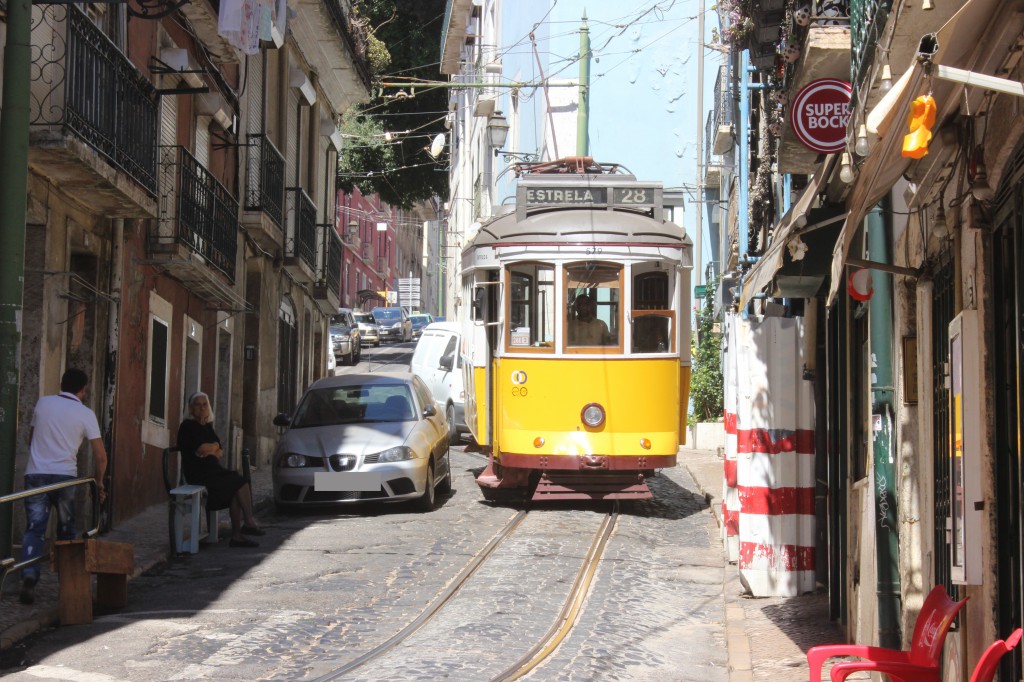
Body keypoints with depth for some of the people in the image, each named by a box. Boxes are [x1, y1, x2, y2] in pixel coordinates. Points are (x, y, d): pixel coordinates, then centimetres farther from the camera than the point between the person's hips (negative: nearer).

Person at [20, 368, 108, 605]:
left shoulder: (43, 403, 7)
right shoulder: (86, 414, 0)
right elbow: (100, 455, -2)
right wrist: (99, 483, 14)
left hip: (35, 473, 1)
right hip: (65, 476, -1)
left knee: (34, 529, 0)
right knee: (66, 530, 14)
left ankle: (29, 576, -21)